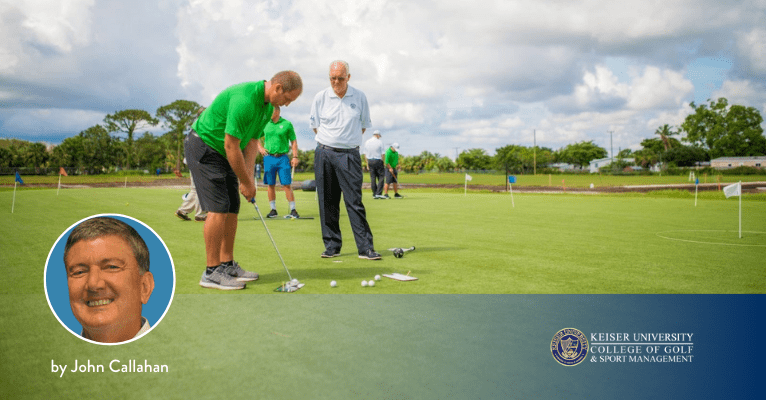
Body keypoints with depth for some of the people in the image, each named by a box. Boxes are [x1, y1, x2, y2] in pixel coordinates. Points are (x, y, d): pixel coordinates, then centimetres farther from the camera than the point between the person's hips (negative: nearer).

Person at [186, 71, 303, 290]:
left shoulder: (268, 106, 2)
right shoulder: (244, 99, -29)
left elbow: (252, 141, 6)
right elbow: (231, 146, -26)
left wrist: (248, 178, -4)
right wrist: (246, 182, -17)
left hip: (223, 154, 10)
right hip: (204, 146, -10)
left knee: (232, 208, 7)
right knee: (218, 208, -14)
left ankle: (227, 265, 15)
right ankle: (211, 272, -7)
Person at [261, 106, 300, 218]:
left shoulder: (287, 124, 1)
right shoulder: (265, 124, 9)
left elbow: (294, 142, 3)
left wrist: (295, 157, -5)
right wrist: (260, 148, 6)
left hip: (282, 158, -3)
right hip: (269, 158, 3)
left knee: (287, 184, -6)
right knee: (271, 185, 5)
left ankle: (293, 210, -1)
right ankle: (273, 210, 14)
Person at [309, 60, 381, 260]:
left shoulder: (360, 97, 4)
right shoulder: (320, 97, 4)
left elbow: (364, 125, 14)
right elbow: (315, 126, 14)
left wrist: (348, 140, 10)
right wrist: (331, 141, 10)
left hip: (349, 155, -1)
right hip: (324, 153, 2)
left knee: (354, 201, -7)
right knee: (327, 202, 3)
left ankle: (365, 247, -5)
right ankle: (332, 245, 13)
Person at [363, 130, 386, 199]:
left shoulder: (367, 142, 7)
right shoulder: (380, 142, -6)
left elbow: (365, 154, 8)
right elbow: (383, 154, -8)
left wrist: (367, 164, 13)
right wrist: (382, 161, 3)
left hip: (370, 161, 4)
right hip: (378, 161, -4)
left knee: (372, 178, 6)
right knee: (381, 177, 2)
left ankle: (374, 194, 6)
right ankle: (379, 193, -7)